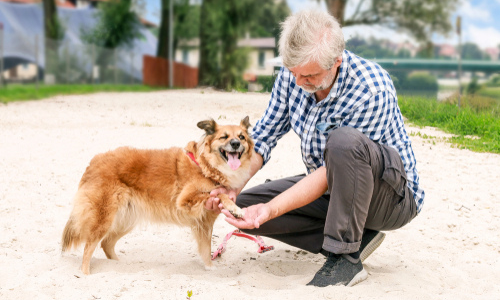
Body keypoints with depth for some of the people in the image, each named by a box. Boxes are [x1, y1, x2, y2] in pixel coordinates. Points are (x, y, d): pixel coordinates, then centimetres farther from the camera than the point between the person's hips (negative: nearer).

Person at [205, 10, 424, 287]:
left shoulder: (371, 90, -29)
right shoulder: (292, 75, -8)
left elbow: (330, 171, -28)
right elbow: (263, 135, 1)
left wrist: (271, 209, -34)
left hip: (394, 196, -7)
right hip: (330, 189, 7)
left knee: (343, 140, -38)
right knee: (243, 205, -7)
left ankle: (345, 258, -24)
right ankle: (354, 236, -6)